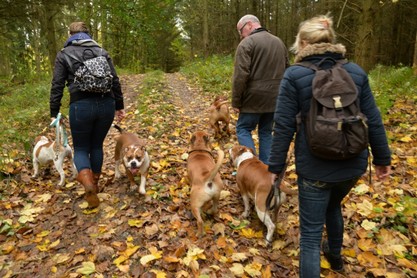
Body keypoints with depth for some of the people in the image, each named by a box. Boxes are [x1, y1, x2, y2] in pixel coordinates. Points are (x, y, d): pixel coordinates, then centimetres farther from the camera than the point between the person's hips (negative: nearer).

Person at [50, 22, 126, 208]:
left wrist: (54, 113, 7)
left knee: (81, 148, 12)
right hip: (106, 104, 3)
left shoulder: (64, 54, 7)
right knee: (97, 145, 20)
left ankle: (87, 183, -15)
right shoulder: (101, 51, 12)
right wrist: (119, 106, 15)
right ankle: (94, 185, 29)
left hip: (81, 106, -2)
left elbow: (57, 86, 2)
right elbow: (115, 81, 8)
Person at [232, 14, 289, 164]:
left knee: (243, 129, 7)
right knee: (266, 132, 15)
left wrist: (236, 102, -10)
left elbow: (240, 76, -16)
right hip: (274, 98, 7)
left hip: (255, 97, -6)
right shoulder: (279, 42, 15)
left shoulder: (247, 43, -9)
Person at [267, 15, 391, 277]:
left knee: (310, 233, 7)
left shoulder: (294, 75, -9)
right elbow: (374, 121, 4)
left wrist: (276, 167, -2)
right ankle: (335, 255, 55)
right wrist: (382, 159, 15)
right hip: (352, 164, 5)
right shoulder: (356, 71, 2)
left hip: (315, 167, -5)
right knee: (333, 205, 33)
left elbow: (284, 127, -11)